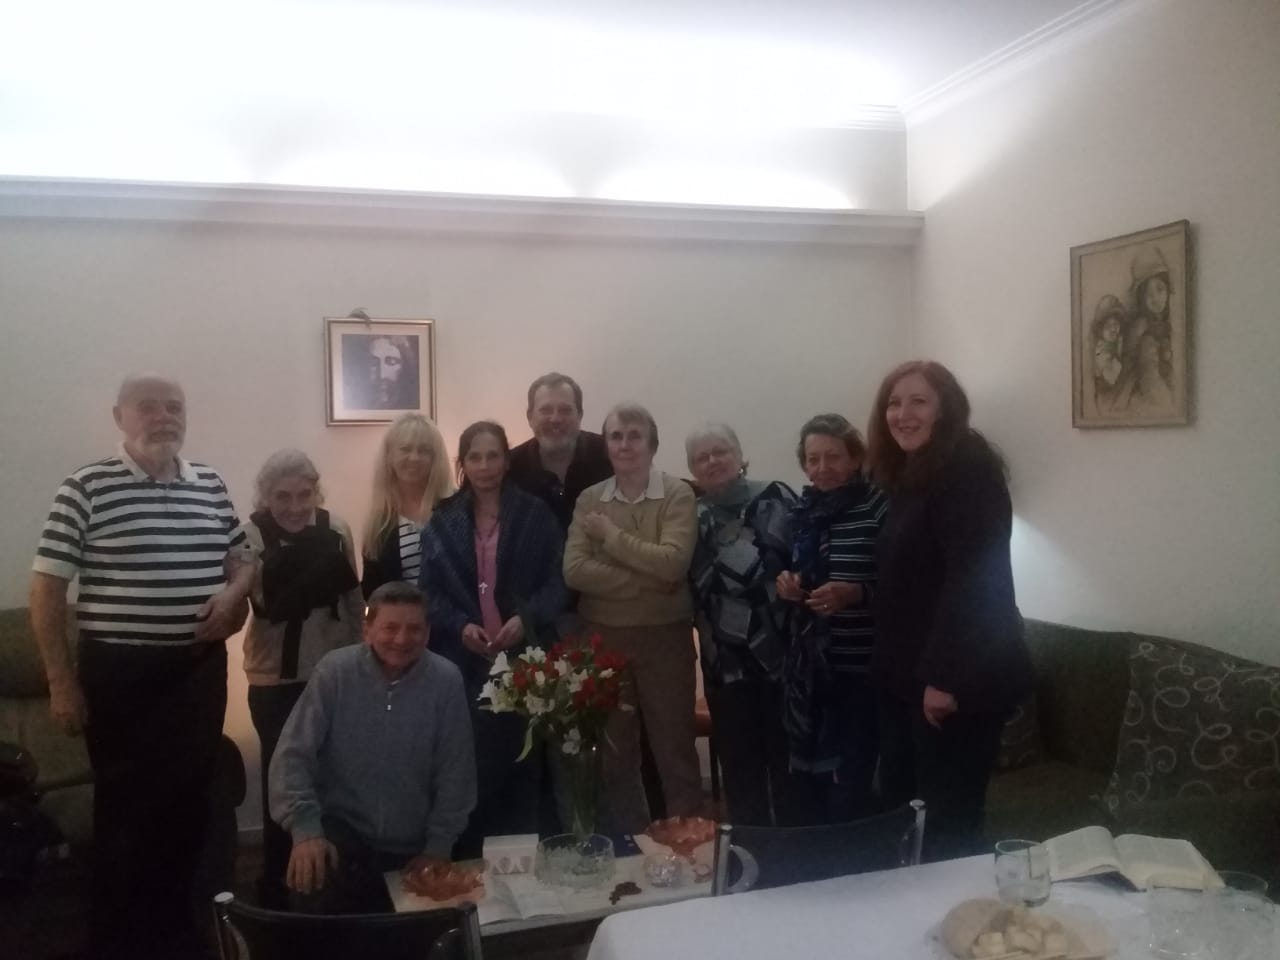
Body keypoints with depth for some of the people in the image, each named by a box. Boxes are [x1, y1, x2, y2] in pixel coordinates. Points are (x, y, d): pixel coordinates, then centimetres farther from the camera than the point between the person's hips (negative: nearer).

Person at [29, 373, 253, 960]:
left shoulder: (211, 485, 6)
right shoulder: (86, 488, -8)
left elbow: (242, 560, 18)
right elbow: (47, 588, -7)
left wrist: (232, 592, -6)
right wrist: (60, 682, -9)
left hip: (199, 669, 5)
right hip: (120, 671, -5)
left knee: (189, 800, 14)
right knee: (125, 807, 6)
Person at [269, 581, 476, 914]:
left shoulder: (446, 681, -7)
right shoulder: (335, 671, -9)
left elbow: (455, 774, -1)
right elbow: (293, 756, -11)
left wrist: (438, 848, -2)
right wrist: (305, 830, -23)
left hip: (411, 849, 2)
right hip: (341, 832, -2)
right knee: (315, 885, -29)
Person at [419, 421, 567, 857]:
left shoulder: (535, 515, 3)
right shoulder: (443, 520, 8)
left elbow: (556, 582, 2)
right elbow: (430, 591, 6)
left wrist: (526, 618, -15)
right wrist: (460, 626, -11)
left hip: (525, 658, -1)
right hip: (464, 663, 1)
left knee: (522, 763, 3)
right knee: (471, 767, -2)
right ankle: (472, 860, 13)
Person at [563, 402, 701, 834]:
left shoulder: (678, 494, -6)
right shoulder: (589, 500, 4)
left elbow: (671, 563, -20)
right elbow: (574, 571, -9)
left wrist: (611, 535, -13)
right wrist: (644, 581, -17)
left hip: (664, 636, -3)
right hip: (603, 638, 3)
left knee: (674, 746, 7)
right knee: (614, 750, 14)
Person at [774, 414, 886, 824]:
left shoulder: (879, 507, -11)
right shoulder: (803, 510, 9)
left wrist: (854, 593, -25)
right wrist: (787, 583, 2)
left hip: (861, 669, -6)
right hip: (808, 665, 6)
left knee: (849, 788, -6)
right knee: (811, 777, 15)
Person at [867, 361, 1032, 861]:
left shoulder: (967, 468, -13)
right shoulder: (909, 474, 15)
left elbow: (972, 576, -22)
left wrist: (944, 676, -24)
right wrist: (893, 668, 13)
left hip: (957, 678, -9)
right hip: (909, 675, 9)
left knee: (948, 822, -1)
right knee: (899, 808, 13)